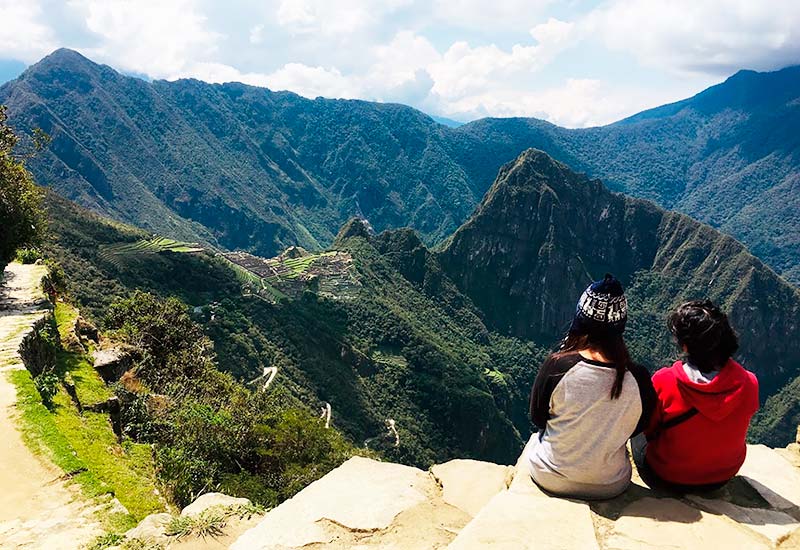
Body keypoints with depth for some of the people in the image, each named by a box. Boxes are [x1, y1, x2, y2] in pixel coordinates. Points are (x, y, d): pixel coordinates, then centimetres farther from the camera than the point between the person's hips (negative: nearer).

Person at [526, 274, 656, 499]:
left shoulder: (557, 366, -25)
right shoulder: (638, 378, -21)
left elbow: (537, 417, -6)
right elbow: (638, 427, -1)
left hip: (551, 480, -1)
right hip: (610, 488, 2)